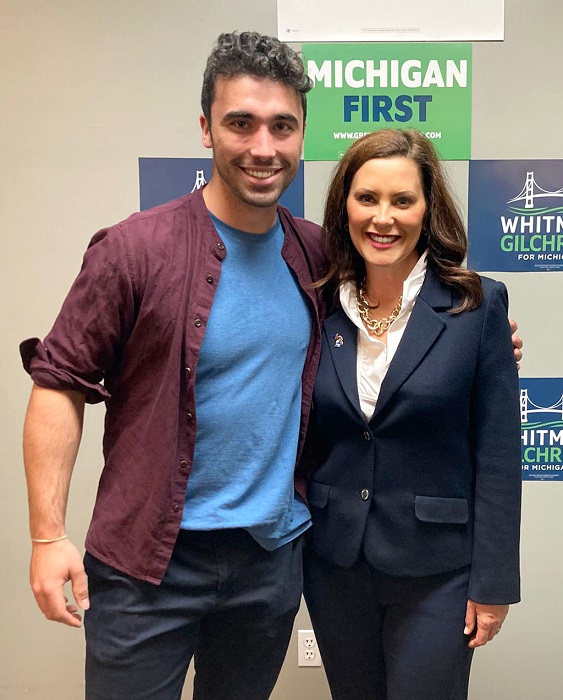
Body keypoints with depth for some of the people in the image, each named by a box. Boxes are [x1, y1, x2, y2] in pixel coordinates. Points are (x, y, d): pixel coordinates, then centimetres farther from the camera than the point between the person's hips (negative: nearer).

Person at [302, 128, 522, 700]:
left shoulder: (477, 305, -10)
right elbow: (302, 435, 6)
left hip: (434, 569, -3)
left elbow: (497, 453, -8)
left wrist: (492, 582, -7)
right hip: (332, 563, 3)